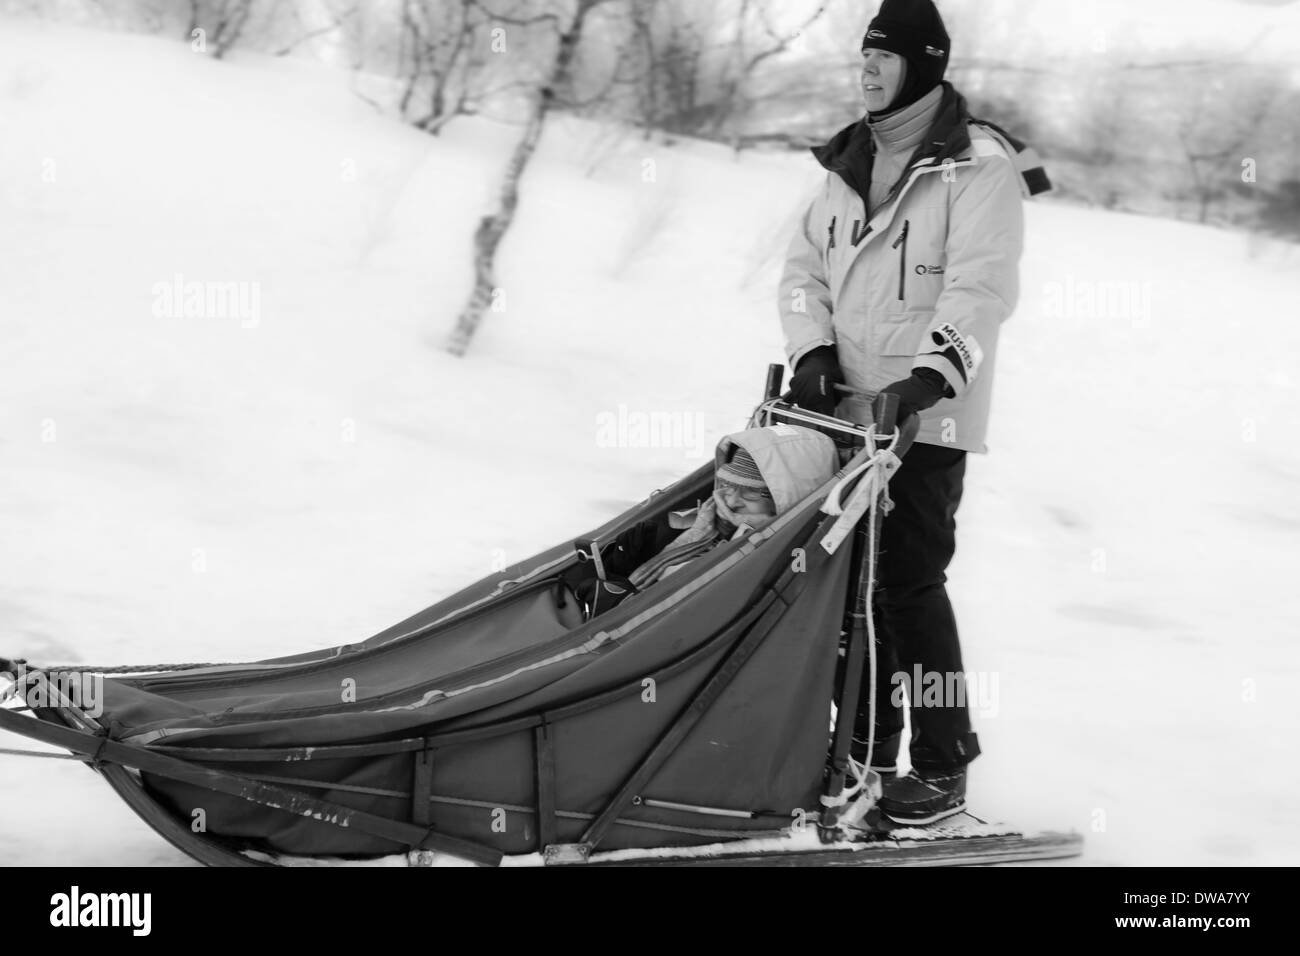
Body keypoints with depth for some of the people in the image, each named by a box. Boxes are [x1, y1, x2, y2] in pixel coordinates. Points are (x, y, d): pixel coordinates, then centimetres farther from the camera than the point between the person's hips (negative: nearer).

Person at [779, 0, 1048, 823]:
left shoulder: (979, 168, -8)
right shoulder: (850, 165, 15)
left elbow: (982, 287, -17)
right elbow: (807, 267, 14)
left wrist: (929, 375, -29)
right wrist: (813, 351, -4)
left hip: (927, 417, -7)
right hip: (847, 409, 7)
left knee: (909, 581, -10)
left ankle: (944, 765, -3)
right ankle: (866, 747, 21)